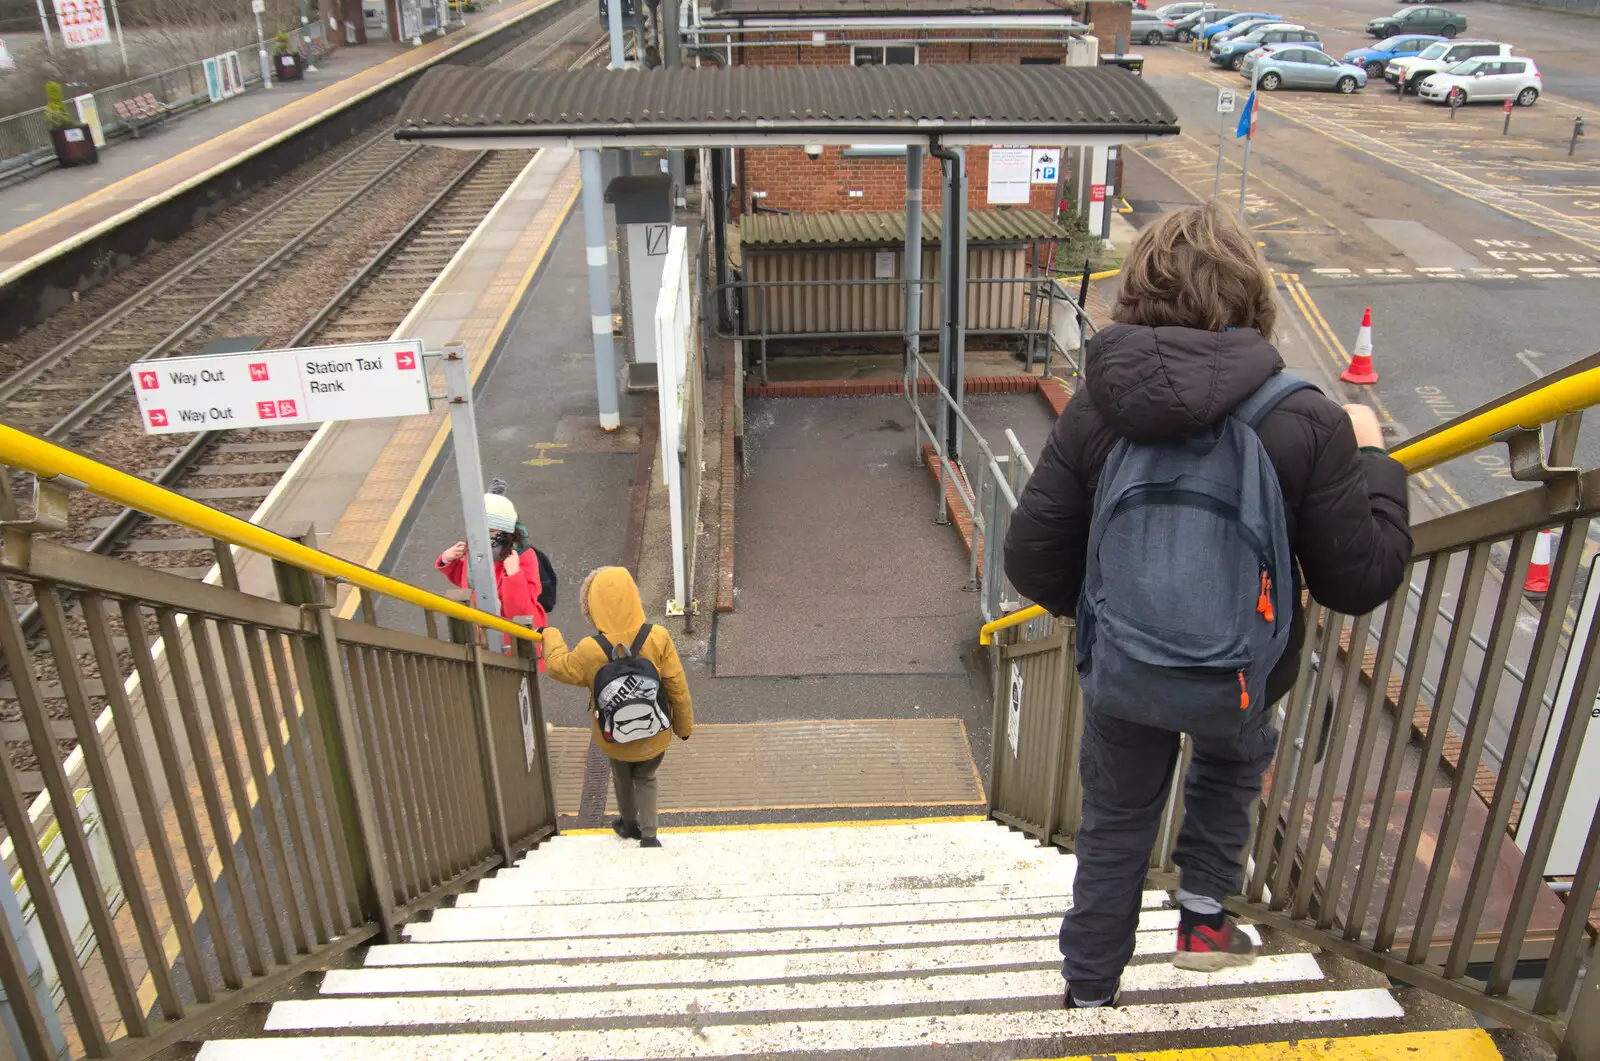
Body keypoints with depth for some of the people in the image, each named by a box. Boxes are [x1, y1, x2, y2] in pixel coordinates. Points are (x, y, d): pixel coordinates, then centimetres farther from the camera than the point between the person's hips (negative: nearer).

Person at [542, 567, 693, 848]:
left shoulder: (590, 650, -26)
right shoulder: (658, 638, -24)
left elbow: (559, 667, -4)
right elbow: (677, 687, -14)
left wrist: (551, 635, 15)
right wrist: (684, 725, 3)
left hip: (615, 737, 0)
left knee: (622, 778, 30)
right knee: (645, 780, 27)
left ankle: (630, 824, 51)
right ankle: (648, 835, 21)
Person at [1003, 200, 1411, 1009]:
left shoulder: (1095, 411, -15)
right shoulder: (1305, 425, -20)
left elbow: (1033, 561, -12)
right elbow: (1361, 579, -12)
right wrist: (1371, 459, 3)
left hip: (1120, 669, 1)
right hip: (1239, 677, -1)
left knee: (1114, 828, 23)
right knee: (1235, 758, 36)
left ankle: (1088, 993, 39)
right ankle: (1203, 912, 34)